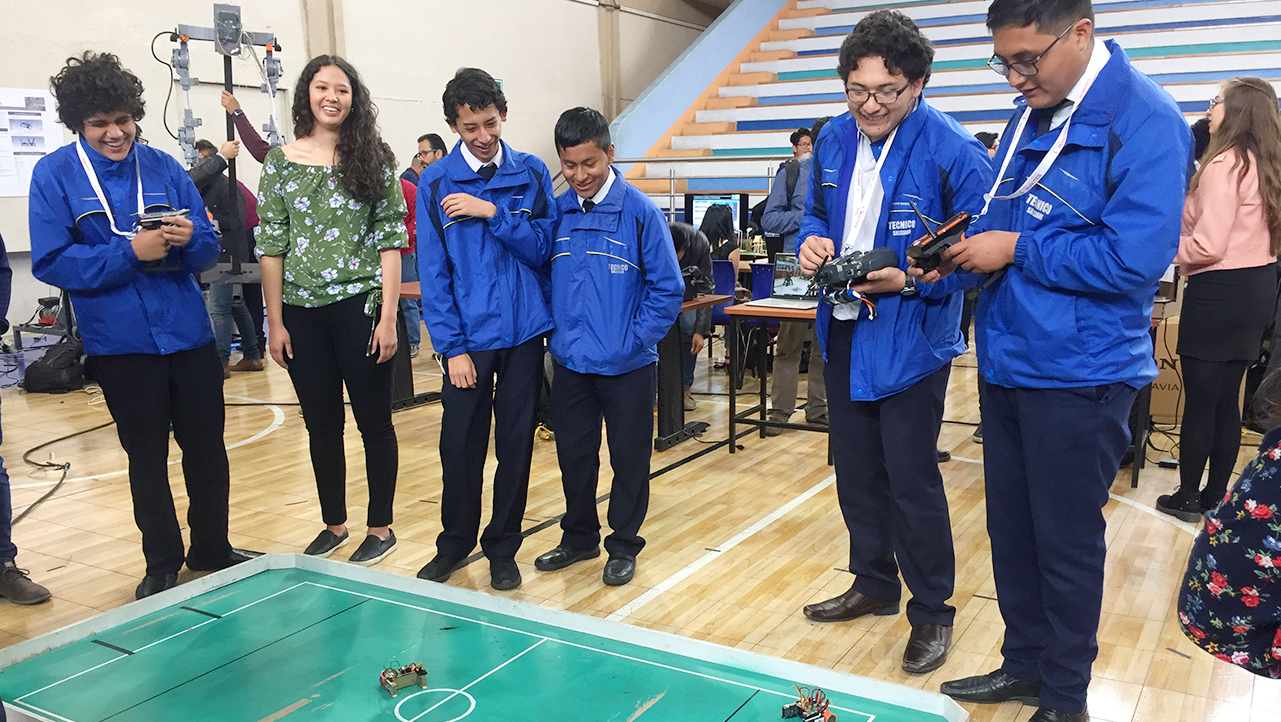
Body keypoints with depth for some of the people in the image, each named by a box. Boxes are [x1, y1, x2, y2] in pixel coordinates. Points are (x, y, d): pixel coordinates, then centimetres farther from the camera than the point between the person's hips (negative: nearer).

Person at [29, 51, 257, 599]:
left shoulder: (164, 167, 3)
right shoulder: (54, 175, -4)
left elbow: (209, 251, 3)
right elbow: (51, 263, -11)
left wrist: (189, 238, -20)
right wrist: (131, 251, -20)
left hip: (189, 334, 2)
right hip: (120, 344, -2)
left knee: (207, 449, 10)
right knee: (146, 457, 10)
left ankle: (212, 549, 28)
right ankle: (162, 564, 25)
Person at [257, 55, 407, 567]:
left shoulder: (373, 159, 0)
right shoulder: (281, 161, 5)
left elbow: (390, 241, -3)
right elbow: (271, 246, 4)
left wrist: (388, 316, -9)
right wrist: (275, 321, 0)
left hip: (359, 307, -2)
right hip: (302, 313, 2)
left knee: (374, 420, 5)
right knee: (321, 424, 12)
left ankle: (380, 528, 19)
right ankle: (334, 524, 27)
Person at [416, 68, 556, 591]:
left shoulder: (531, 174, 3)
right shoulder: (435, 183, -1)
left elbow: (542, 248, -3)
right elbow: (433, 271, -3)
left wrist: (492, 212, -16)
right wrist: (452, 346, -8)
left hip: (524, 332, 1)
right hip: (468, 336, -1)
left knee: (516, 443, 8)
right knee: (460, 445, 5)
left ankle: (503, 548, 24)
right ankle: (455, 543, 26)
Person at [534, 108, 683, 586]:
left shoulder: (640, 212, -10)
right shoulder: (555, 212, 1)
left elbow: (667, 288, -7)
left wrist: (635, 340, -12)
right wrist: (554, 333, 3)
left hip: (627, 366, -3)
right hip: (570, 363, 4)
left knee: (629, 458, 8)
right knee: (574, 455, 15)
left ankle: (624, 545, 26)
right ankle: (579, 537, 34)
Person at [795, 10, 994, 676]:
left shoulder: (952, 151, -16)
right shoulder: (833, 141, 3)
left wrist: (910, 281, -27)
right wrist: (813, 241, -5)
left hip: (911, 336, -6)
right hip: (843, 330, 6)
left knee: (912, 482, 0)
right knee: (856, 471, 17)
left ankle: (931, 613, 20)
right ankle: (874, 584, 37)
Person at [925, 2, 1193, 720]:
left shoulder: (1143, 121, -16)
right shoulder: (1030, 115, 9)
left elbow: (1134, 257, -24)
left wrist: (1015, 249, -18)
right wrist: (965, 250, -1)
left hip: (1078, 374, -7)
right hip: (1008, 359, 8)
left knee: (1066, 541, 6)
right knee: (1011, 527, 17)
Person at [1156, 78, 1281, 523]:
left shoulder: (1224, 165, -16)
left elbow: (1207, 247, -20)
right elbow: (1243, 232, 15)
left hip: (1220, 291, -9)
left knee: (1200, 400, 0)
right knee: (1226, 400, 13)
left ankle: (1188, 498, 10)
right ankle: (1216, 495, 21)